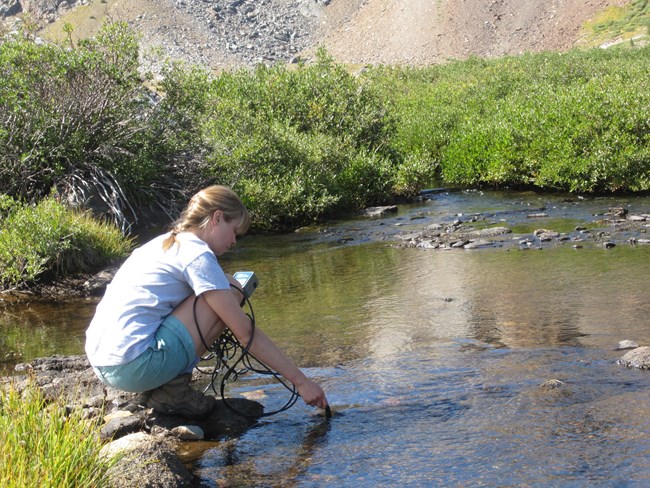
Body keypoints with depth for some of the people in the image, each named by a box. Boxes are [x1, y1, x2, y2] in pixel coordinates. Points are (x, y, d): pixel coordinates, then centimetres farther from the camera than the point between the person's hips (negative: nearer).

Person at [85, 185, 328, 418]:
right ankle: (174, 389, -5)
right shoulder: (197, 255, -7)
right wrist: (300, 381, -5)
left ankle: (158, 385, 10)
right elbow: (246, 334, -9)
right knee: (231, 291, -3)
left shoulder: (165, 243, 19)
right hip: (133, 368, -9)